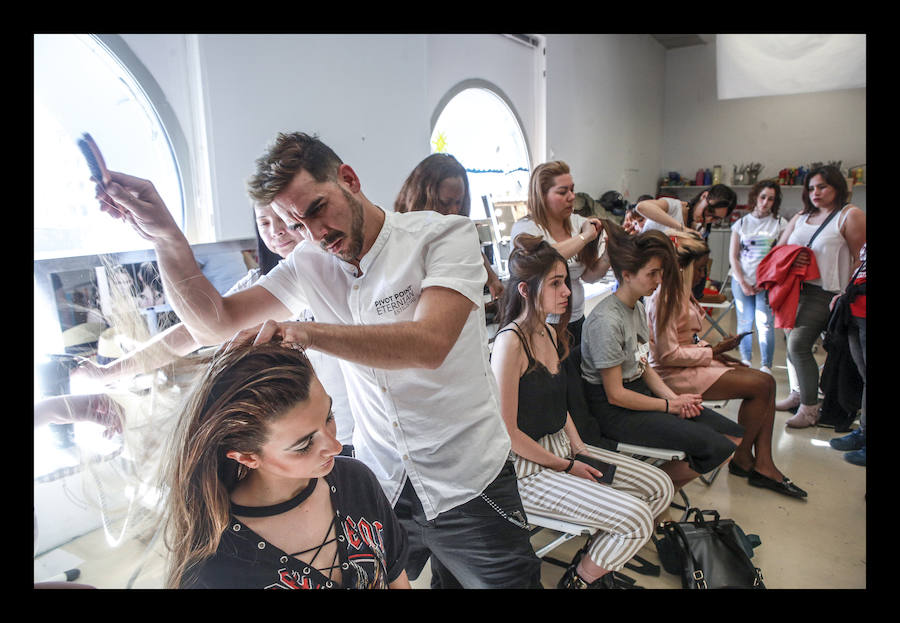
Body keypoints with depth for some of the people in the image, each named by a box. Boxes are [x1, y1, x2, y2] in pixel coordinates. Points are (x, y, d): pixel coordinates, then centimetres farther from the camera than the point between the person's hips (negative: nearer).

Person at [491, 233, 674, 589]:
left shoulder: (551, 333, 7)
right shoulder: (510, 342, -22)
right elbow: (507, 431, -21)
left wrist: (579, 448, 3)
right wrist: (564, 466, -13)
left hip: (562, 448, 9)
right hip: (527, 469, -9)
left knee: (660, 487, 7)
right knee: (636, 517, -17)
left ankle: (596, 563, 21)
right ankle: (578, 579, 10)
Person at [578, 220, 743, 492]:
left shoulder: (639, 308, 8)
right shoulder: (606, 321, -22)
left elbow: (644, 367, 13)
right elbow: (616, 395, -19)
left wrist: (674, 397, -4)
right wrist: (670, 405, -11)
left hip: (641, 393, 10)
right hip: (615, 412, -10)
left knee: (734, 435, 3)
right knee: (717, 448, -17)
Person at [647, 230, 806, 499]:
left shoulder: (681, 293, 13)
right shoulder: (665, 297, -20)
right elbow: (668, 354, -23)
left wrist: (715, 351, 1)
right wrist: (713, 351, -14)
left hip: (688, 364, 10)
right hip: (674, 375, -10)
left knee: (767, 381, 0)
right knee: (760, 386, -14)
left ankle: (763, 464, 0)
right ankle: (741, 459, 6)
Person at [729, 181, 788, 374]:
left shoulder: (780, 224, 5)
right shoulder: (741, 223, 8)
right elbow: (733, 256, 6)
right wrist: (742, 282, -4)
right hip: (742, 281, 2)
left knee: (765, 324, -8)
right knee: (744, 322, 6)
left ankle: (766, 367, 0)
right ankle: (745, 362, 18)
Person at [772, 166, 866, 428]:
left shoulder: (851, 214, -1)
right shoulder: (801, 217, 18)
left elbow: (859, 258, -6)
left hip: (825, 293, -7)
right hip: (796, 288, 7)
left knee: (798, 344, -16)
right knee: (792, 340, 11)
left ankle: (809, 407, -4)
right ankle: (799, 393, 28)